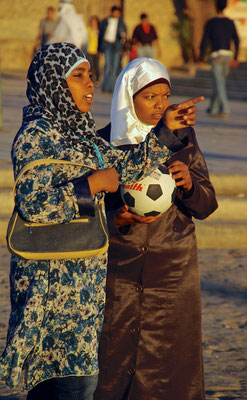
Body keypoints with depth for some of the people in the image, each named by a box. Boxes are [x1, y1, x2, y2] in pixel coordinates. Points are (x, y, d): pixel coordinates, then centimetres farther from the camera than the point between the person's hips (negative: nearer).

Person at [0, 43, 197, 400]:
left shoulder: (77, 132, 14)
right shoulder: (36, 135, -14)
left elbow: (124, 167, 19)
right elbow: (33, 205, -22)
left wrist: (166, 131, 10)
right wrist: (93, 184, -17)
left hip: (84, 273, 9)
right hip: (54, 275, -9)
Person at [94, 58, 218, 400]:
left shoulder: (182, 137, 3)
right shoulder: (104, 142, -1)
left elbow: (206, 206, 3)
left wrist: (189, 183, -18)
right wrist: (121, 219, -20)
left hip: (173, 272, 1)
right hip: (118, 272, -1)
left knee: (168, 363, 0)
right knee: (113, 362, -3)